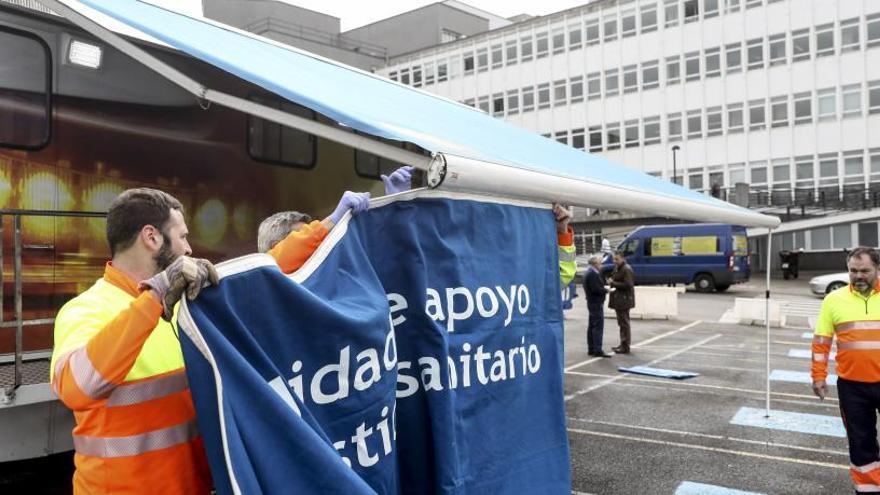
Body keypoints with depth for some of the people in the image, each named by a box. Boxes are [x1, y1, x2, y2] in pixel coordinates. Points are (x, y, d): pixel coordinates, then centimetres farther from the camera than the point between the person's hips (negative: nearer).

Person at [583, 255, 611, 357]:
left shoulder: (590, 273, 15)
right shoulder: (593, 274, -18)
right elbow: (596, 289, -24)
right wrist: (606, 290, -11)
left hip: (592, 302, 11)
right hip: (596, 303, -11)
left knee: (592, 326, 13)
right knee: (598, 326, -10)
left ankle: (591, 349, 19)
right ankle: (597, 350, -10)